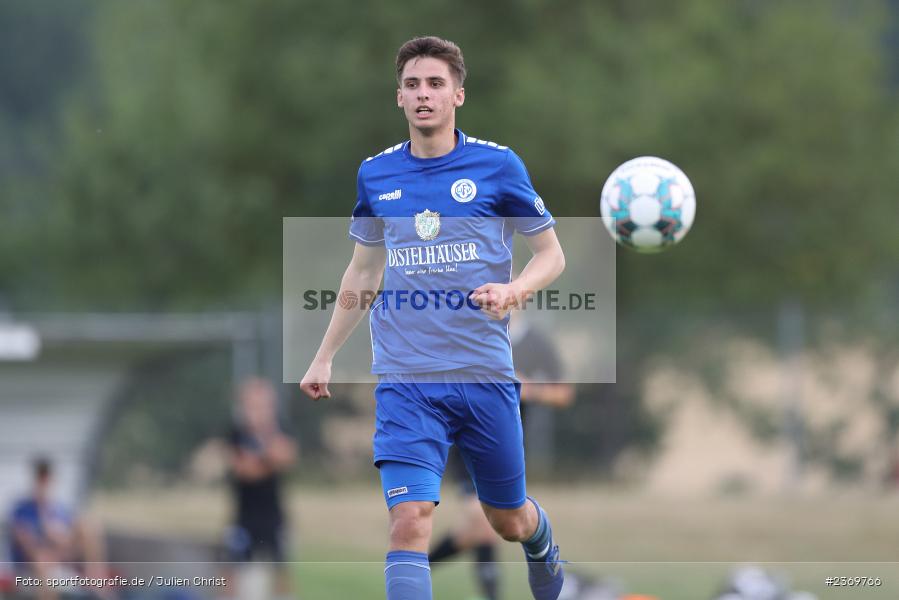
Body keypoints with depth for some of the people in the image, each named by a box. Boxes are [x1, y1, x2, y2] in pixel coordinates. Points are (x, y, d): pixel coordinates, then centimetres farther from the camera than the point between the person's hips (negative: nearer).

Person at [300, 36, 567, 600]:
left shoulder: (498, 165, -3)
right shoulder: (375, 174, 5)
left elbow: (552, 254, 3)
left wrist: (513, 289, -19)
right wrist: (325, 357, 21)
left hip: (485, 370, -1)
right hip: (405, 380, 1)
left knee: (509, 521, 16)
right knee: (410, 520, -17)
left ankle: (543, 549, 52)